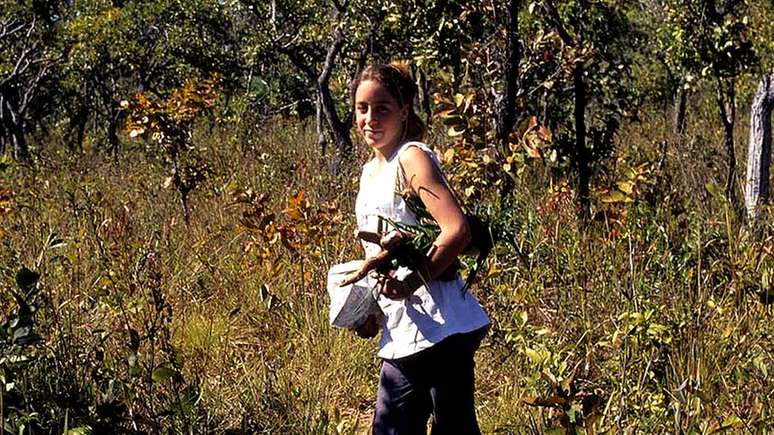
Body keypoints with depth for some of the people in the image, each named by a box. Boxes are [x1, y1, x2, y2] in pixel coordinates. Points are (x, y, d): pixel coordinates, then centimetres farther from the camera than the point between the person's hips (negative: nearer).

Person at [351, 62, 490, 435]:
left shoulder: (412, 158, -9)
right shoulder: (371, 170, 17)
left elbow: (456, 231, -21)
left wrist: (411, 284, -23)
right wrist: (374, 311, 15)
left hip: (440, 328, -9)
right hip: (401, 336, 9)